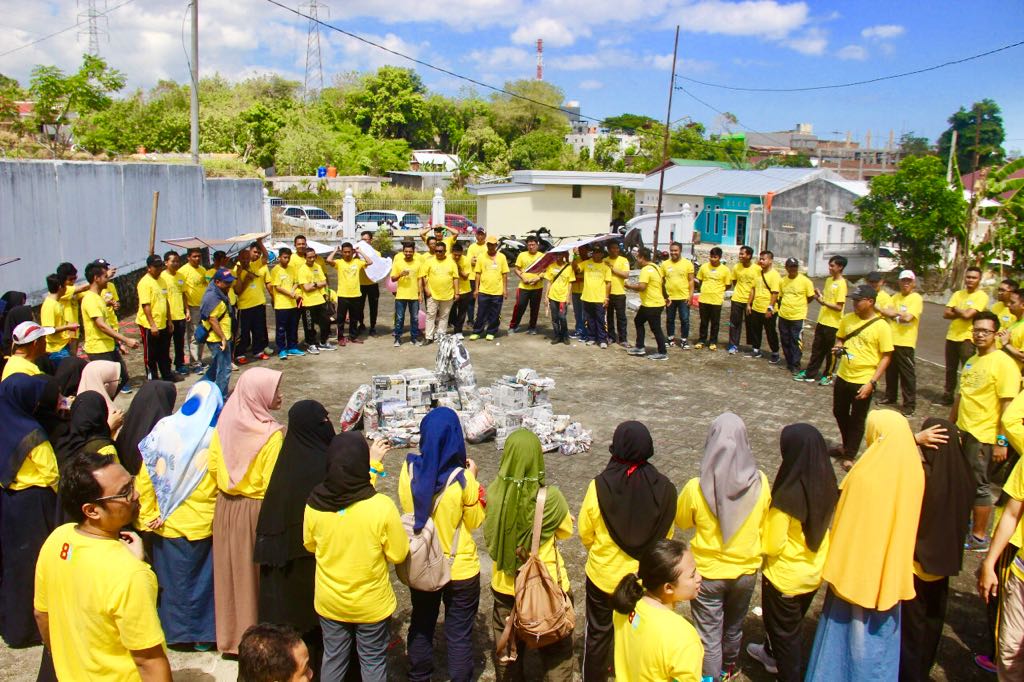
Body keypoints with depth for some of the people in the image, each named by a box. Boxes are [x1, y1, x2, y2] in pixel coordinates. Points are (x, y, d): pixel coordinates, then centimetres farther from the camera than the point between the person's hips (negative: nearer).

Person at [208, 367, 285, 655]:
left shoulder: (224, 423, -7)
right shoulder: (271, 434, -23)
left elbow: (213, 468, 2)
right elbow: (272, 485, -20)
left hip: (226, 507, 5)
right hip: (257, 510, -5)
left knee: (231, 570, 20)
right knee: (257, 573, 11)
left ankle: (230, 635, 36)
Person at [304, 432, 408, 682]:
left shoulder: (314, 504, -17)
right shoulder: (382, 506, -28)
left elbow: (309, 544, 1)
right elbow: (398, 554, -15)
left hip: (329, 602, 3)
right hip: (371, 605, -2)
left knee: (333, 658, 23)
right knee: (373, 661, 19)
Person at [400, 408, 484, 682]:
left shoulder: (410, 469, -15)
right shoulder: (461, 479, -23)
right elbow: (475, 521, -9)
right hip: (460, 569, -4)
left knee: (420, 626, 24)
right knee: (459, 633, 14)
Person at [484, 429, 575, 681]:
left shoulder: (494, 494, -17)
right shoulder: (550, 497, -23)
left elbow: (490, 534, -1)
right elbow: (566, 531, -4)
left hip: (506, 585, 3)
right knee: (556, 649, 17)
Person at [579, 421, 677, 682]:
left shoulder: (600, 486, -23)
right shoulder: (664, 487, -19)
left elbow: (585, 534, -9)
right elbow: (666, 535, -5)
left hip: (604, 575, -1)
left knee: (598, 633, 21)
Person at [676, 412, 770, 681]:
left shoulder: (696, 488, -25)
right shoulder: (760, 483, -18)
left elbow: (681, 522, -5)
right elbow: (763, 522, 1)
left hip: (708, 573, -4)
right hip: (746, 571, 4)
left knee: (709, 637, 13)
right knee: (734, 628, 28)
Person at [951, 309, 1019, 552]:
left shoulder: (1004, 363, -15)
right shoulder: (972, 361, 10)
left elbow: (1008, 406, -18)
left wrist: (1002, 442, -20)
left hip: (983, 436, -8)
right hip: (962, 431, 8)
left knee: (979, 486, 2)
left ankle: (979, 537, 15)